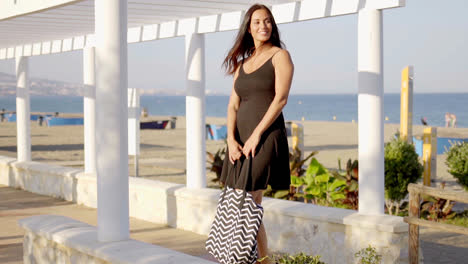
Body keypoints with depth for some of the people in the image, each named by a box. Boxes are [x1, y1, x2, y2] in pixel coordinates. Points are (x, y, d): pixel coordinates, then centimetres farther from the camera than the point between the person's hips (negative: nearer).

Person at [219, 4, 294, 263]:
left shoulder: (280, 56, 0)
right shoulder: (241, 64, 17)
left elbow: (281, 99, -12)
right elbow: (233, 105, 9)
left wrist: (256, 134, -17)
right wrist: (231, 139, -7)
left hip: (266, 137, -6)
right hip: (241, 141, 7)